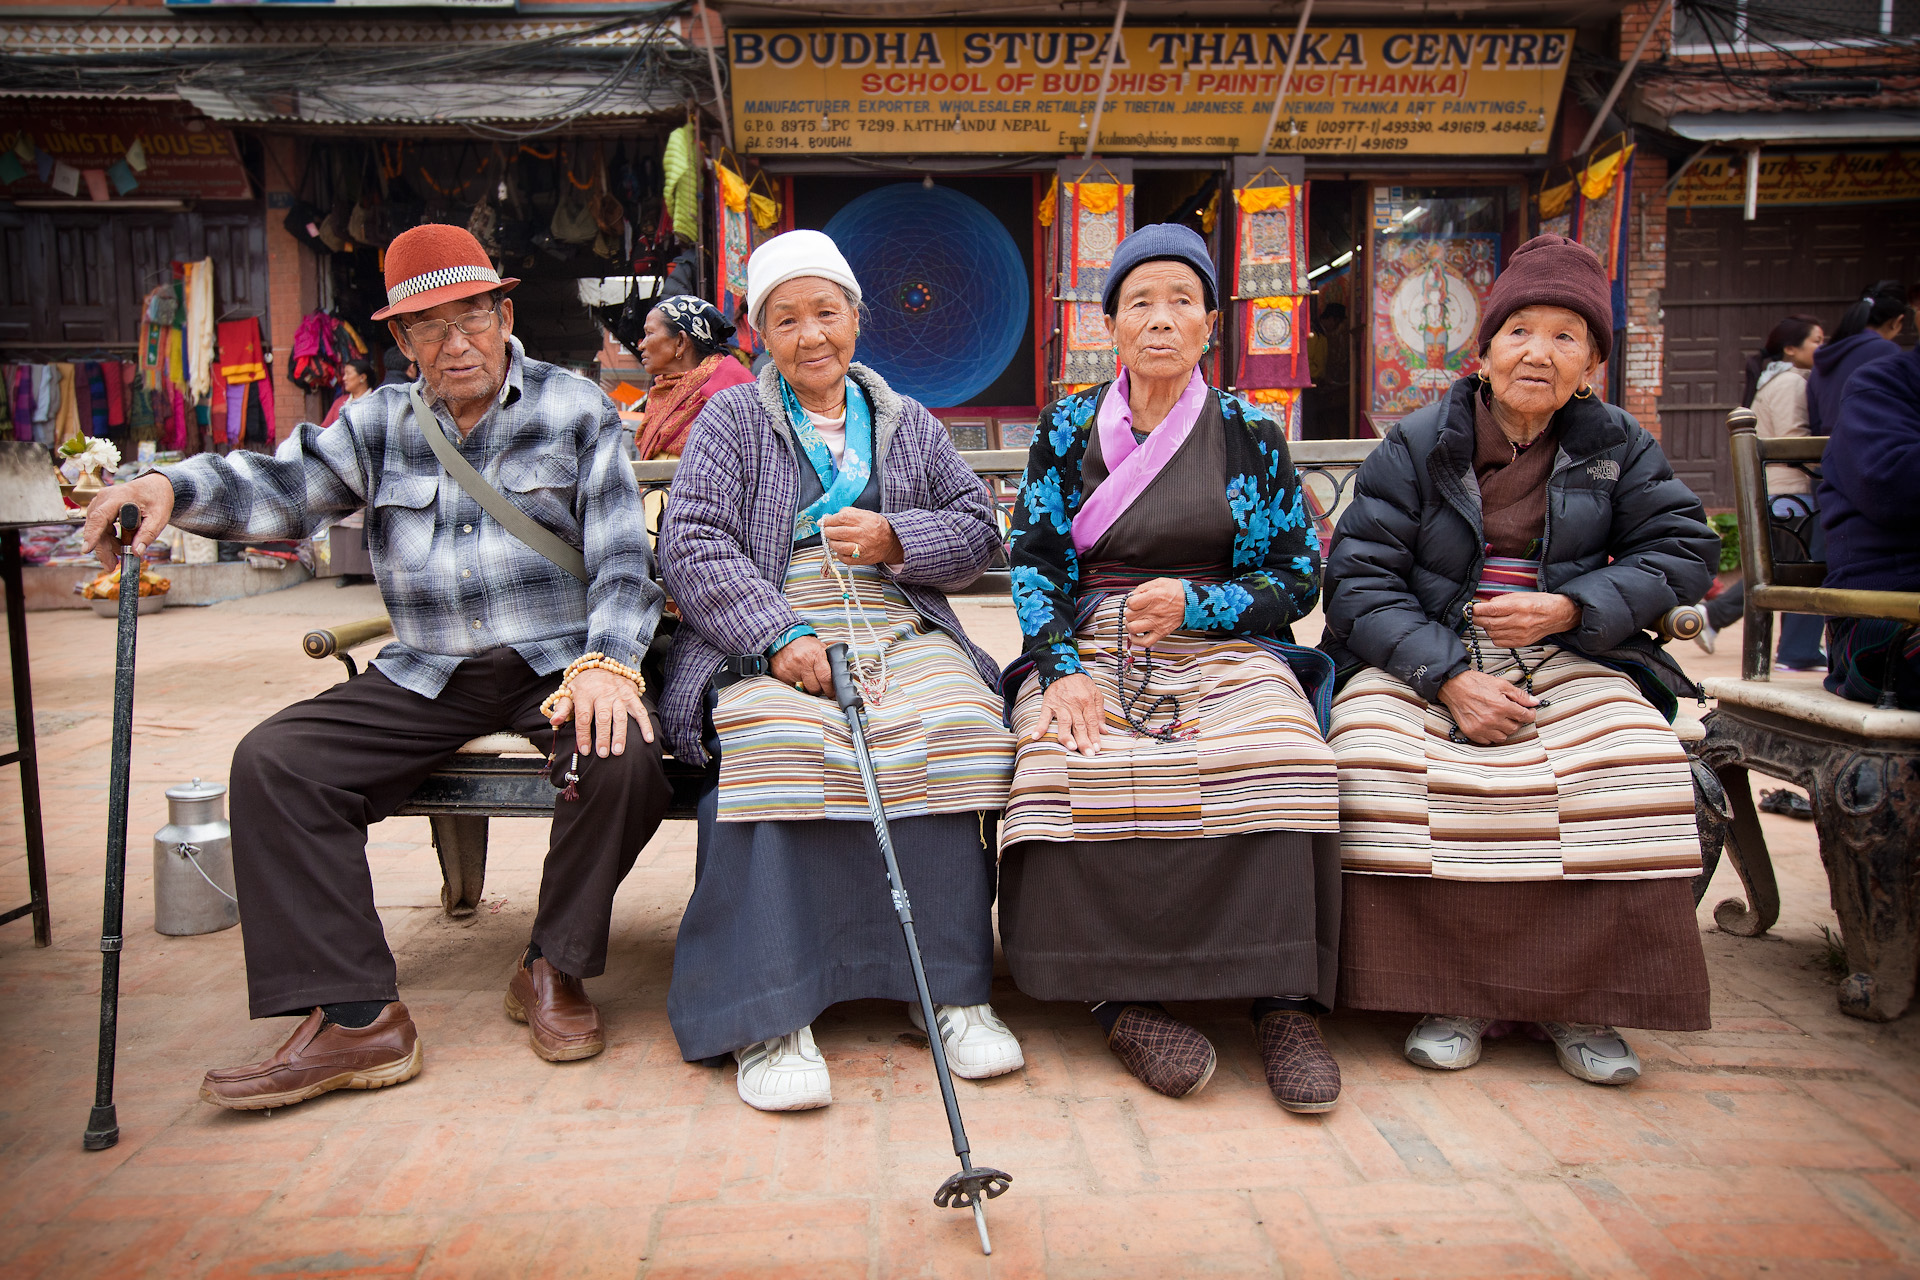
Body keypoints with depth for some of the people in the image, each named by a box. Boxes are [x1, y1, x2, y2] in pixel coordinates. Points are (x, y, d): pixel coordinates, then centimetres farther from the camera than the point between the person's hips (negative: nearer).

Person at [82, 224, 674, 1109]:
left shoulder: (575, 412, 3)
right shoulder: (382, 422, 13)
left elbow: (621, 555, -5)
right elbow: (286, 485, 0)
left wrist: (606, 663, -22)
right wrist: (173, 486, -21)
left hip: (558, 662, -3)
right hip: (426, 675, 4)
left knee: (624, 758, -33)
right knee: (272, 761, -16)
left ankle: (553, 969, -8)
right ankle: (354, 1017, -17)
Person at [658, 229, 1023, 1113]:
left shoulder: (908, 424, 21)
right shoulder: (731, 419, 11)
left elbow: (978, 530, 17)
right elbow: (690, 545, -1)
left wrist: (895, 539, -5)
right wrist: (779, 637, -16)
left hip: (900, 630, 3)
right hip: (765, 634, -2)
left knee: (960, 725, -30)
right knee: (779, 739, -36)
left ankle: (953, 990, -21)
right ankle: (769, 1020, -31)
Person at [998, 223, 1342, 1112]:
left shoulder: (1251, 434, 12)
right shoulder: (1067, 429, 13)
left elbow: (1298, 577, 10)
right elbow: (1033, 563, 5)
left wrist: (1196, 602, -9)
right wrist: (1062, 670, -13)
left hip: (1223, 646, 0)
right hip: (1089, 645, 0)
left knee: (1280, 757, -33)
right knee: (1074, 763, -33)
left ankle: (1284, 1005, -27)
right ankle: (1121, 1001, -27)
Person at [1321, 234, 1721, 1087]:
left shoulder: (1617, 447, 11)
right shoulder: (1415, 446, 2)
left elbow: (1684, 549, 7)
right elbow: (1359, 577, -5)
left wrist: (1571, 608, -11)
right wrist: (1450, 675, -19)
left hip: (1569, 663, 2)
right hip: (1421, 659, -1)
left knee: (1636, 762, -28)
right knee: (1377, 762, -31)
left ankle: (1581, 997, -11)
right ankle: (1447, 992, -15)